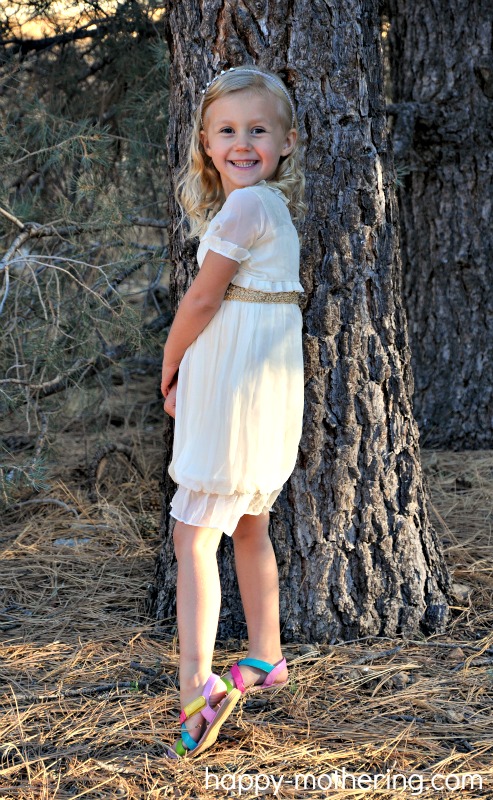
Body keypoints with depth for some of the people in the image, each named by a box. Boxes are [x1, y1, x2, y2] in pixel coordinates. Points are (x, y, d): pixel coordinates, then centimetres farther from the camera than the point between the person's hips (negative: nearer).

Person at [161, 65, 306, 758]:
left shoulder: (246, 206, -15)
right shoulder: (272, 206, 15)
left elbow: (202, 299, -13)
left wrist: (169, 371, 1)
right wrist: (185, 376, 9)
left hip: (235, 389, -10)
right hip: (256, 385, 10)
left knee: (193, 534, -10)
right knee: (249, 526, 20)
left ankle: (197, 685, -15)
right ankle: (265, 658, 32)